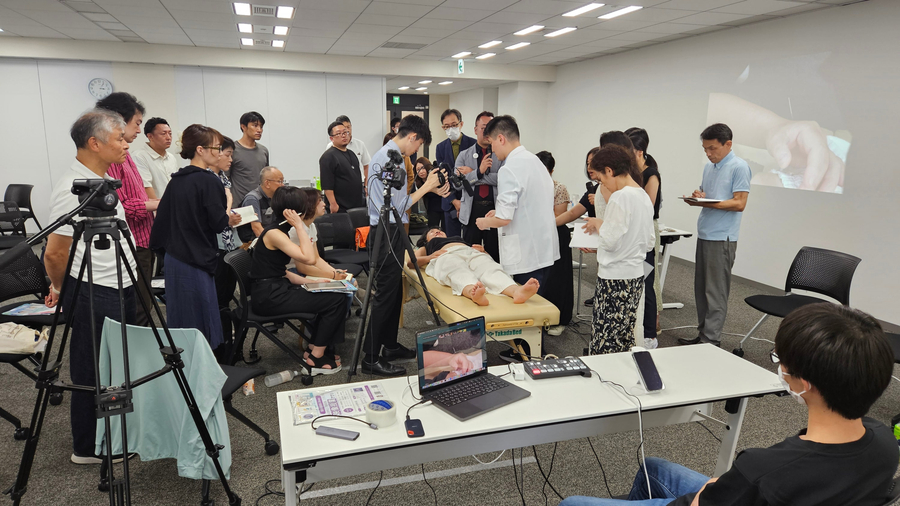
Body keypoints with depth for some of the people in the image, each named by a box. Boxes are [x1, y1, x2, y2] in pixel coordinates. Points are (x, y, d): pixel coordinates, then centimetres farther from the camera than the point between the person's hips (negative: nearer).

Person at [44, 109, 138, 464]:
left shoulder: (103, 180, 10)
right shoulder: (72, 189, -20)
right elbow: (54, 253, -17)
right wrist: (60, 290, 1)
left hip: (119, 288, 9)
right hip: (92, 295, -9)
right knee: (93, 374, 5)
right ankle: (88, 448, 22)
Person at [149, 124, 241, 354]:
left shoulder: (177, 179, 9)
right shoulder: (209, 181, -14)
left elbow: (163, 216, 12)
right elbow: (217, 222, -16)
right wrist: (230, 219, 3)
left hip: (173, 258, 8)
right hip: (196, 260, -8)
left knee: (180, 319, 16)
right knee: (201, 318, 0)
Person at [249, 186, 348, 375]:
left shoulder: (280, 230, 12)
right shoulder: (274, 233, -17)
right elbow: (309, 259, -27)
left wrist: (310, 282, 6)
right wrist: (299, 226, -21)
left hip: (278, 288, 10)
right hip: (269, 296, -10)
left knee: (335, 294, 8)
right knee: (336, 300, -12)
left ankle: (315, 348, 13)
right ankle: (315, 358, 1)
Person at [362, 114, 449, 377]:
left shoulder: (390, 155, 14)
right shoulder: (389, 159, -17)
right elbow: (400, 205, -18)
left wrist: (430, 188, 14)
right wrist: (426, 186, -8)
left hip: (390, 233, 11)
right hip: (385, 234, -11)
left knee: (394, 293, 16)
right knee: (385, 295, -6)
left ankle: (389, 346, 27)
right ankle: (371, 358, 2)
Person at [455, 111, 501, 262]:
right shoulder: (464, 155, 9)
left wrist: (471, 175, -9)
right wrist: (478, 172, -18)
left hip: (494, 209, -1)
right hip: (472, 210, 1)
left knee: (494, 254, 6)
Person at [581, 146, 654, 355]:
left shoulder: (620, 197, -16)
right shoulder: (644, 197, 11)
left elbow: (611, 241, -18)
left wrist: (598, 225, 1)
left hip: (615, 278, -9)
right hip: (636, 275, 9)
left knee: (604, 344, -3)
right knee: (625, 340, 16)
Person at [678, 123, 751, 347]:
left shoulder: (739, 167, -8)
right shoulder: (709, 167, 15)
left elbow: (739, 203, -14)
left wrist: (705, 203, -20)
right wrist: (697, 197, -2)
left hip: (722, 238, -8)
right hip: (704, 235, 8)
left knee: (716, 292, -4)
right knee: (701, 289, 12)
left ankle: (712, 340, 1)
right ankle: (703, 334, 21)